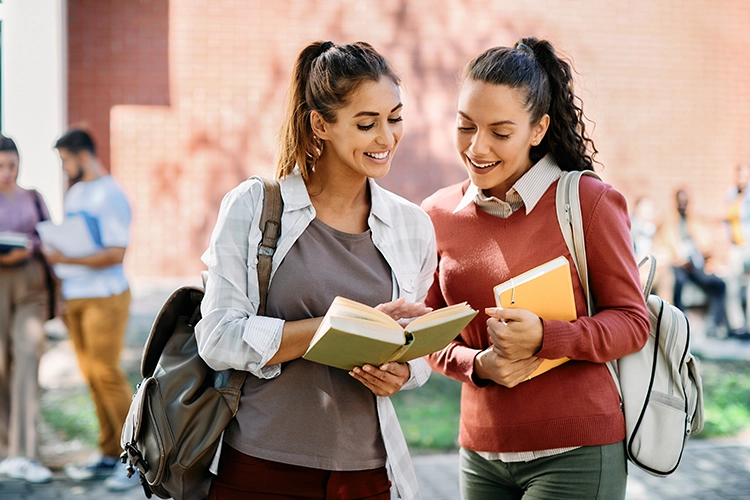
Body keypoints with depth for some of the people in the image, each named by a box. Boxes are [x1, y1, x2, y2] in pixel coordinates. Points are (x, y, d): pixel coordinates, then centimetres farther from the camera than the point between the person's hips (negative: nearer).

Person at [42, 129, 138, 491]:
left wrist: (66, 259, -19)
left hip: (104, 298, -8)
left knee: (106, 374, -7)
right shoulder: (74, 194, 16)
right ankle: (110, 455, 12)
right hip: (75, 298, 8)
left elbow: (116, 253, -17)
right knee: (91, 377, 6)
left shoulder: (110, 195, -10)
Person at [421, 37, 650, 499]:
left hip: (576, 452, -4)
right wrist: (478, 365, -9)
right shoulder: (439, 214, 4)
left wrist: (542, 337, -20)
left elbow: (633, 322, -5)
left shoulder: (588, 202, -8)